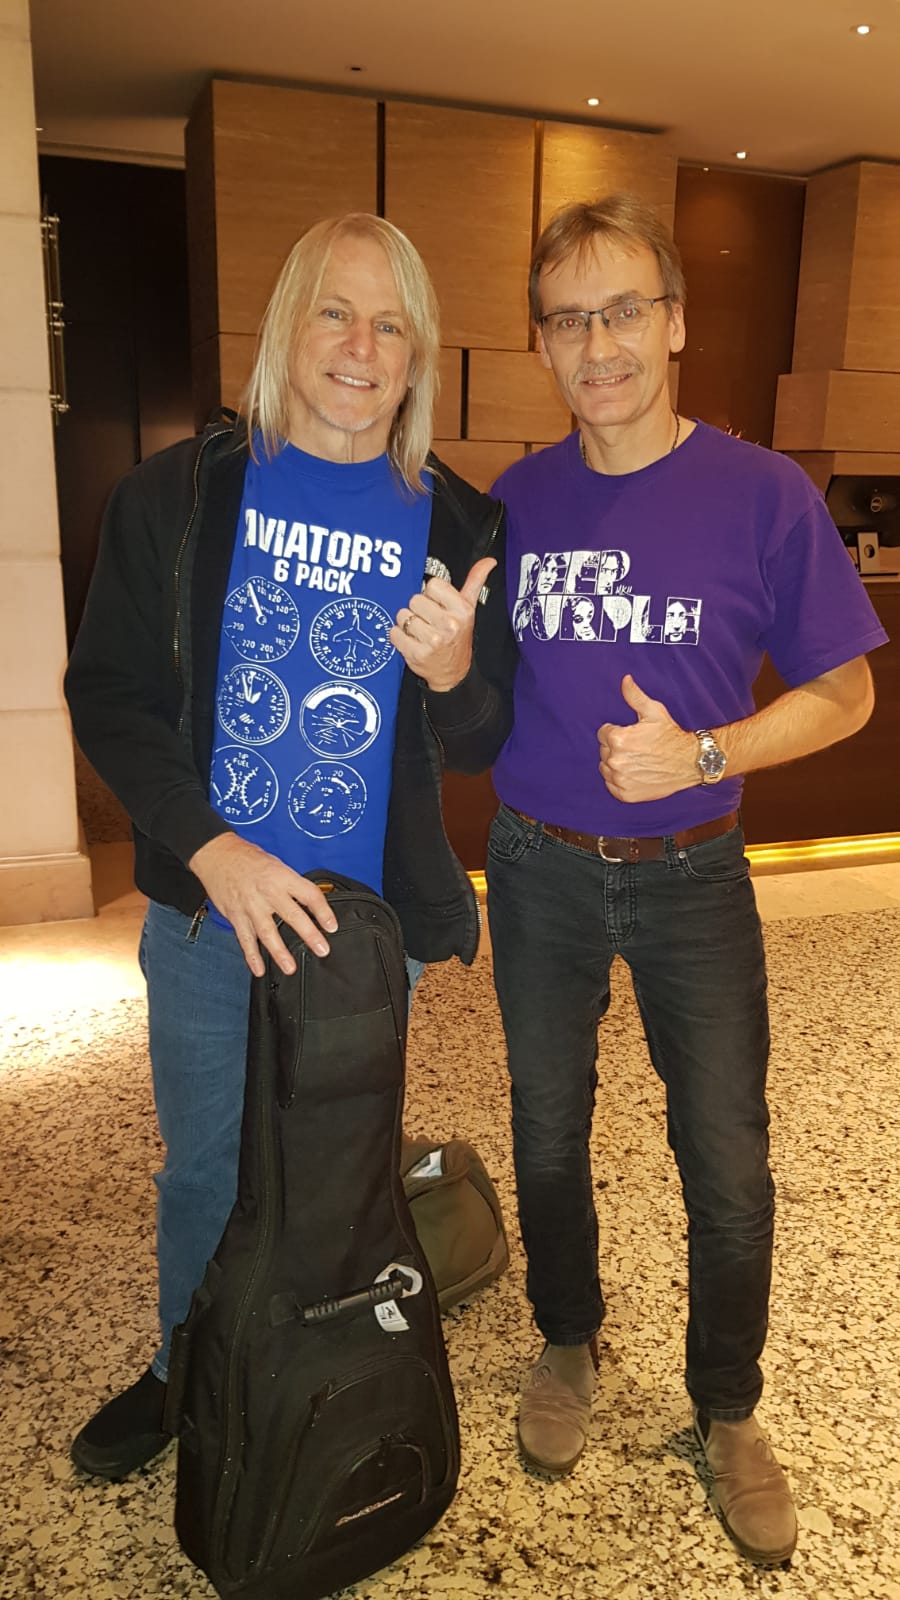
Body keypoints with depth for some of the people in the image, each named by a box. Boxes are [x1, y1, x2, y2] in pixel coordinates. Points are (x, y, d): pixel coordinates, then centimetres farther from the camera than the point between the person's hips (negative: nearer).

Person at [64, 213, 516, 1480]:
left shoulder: (458, 525, -3)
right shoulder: (180, 494, -5)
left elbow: (483, 747, -1)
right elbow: (107, 696, -6)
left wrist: (453, 674, -24)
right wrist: (213, 851, -18)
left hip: (374, 921, 1)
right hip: (206, 910, 0)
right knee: (203, 1162, 18)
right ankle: (188, 1370, 46)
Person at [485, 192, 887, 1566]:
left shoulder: (764, 495, -10)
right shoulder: (513, 502, -2)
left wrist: (703, 755, -20)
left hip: (691, 876, -2)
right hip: (539, 870, 2)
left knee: (728, 1164, 8)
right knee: (548, 1131, 17)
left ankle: (727, 1408, 35)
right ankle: (568, 1344, 44)